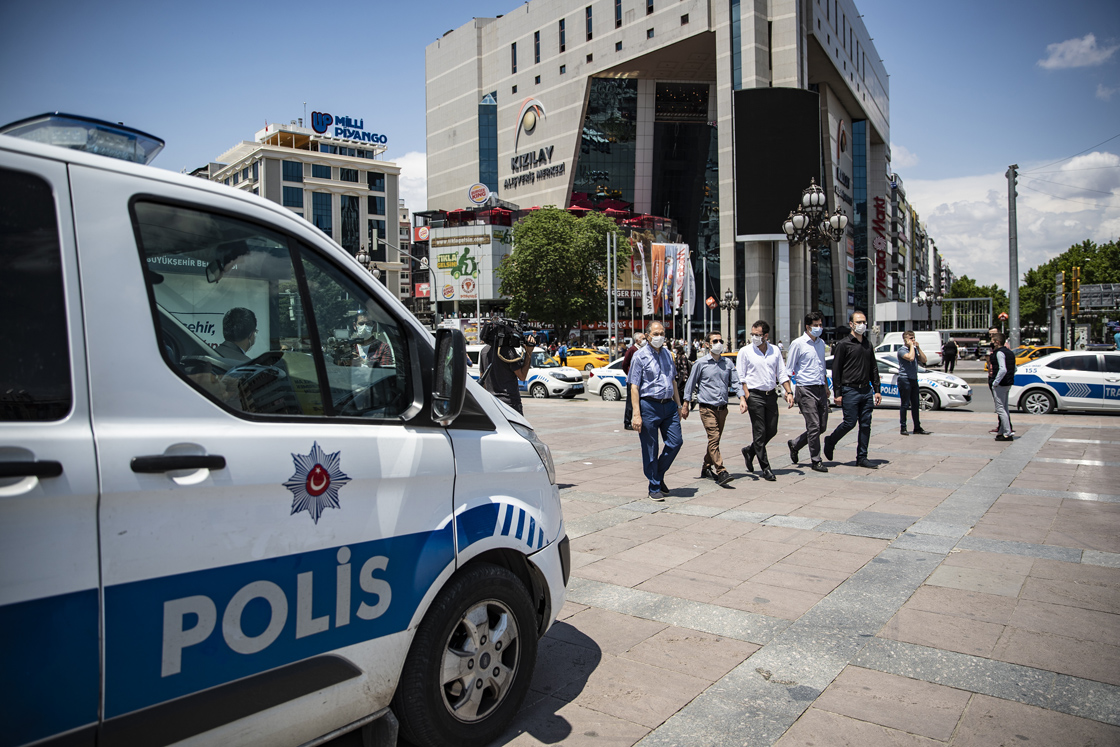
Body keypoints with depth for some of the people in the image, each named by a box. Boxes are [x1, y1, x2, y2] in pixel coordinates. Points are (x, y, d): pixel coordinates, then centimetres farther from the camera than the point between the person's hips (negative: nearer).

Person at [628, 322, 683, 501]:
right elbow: (634, 387, -9)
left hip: (669, 405, 6)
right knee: (650, 449, 2)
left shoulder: (667, 354, 13)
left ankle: (659, 476, 23)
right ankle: (654, 488, 16)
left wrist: (678, 405, 17)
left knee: (675, 442, 1)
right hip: (649, 405, -5)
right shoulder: (640, 356, -6)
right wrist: (636, 414, -16)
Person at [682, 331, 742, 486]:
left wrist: (742, 399, -6)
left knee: (715, 439, 12)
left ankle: (706, 468, 28)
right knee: (713, 439, -14)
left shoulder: (728, 363, 10)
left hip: (722, 408, 5)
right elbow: (690, 384, 4)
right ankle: (721, 472, -18)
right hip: (707, 408, -5)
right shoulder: (701, 363, -1)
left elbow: (735, 383, 10)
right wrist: (685, 405, 3)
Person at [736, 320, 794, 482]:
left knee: (772, 431, 7)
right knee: (760, 433, -3)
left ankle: (749, 451, 31)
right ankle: (765, 468, 5)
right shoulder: (745, 352, -3)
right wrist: (746, 397, -13)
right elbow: (741, 377, -5)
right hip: (755, 395, -4)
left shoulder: (775, 351, 8)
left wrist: (789, 392, 1)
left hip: (771, 395, 5)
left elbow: (782, 374, 12)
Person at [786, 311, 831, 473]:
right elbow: (788, 369, -6)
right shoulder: (798, 344, -6)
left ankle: (794, 444, 28)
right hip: (806, 390, -7)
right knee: (814, 426, -6)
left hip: (820, 389, 7)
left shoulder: (821, 343, 15)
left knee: (822, 426, 8)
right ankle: (816, 461, 5)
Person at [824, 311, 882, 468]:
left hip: (866, 390, 6)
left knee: (866, 425, 4)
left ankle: (862, 458, 11)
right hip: (850, 390, -6)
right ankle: (830, 441, 21)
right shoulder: (843, 344, -5)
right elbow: (836, 370, -7)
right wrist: (837, 393, -11)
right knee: (850, 423, -5)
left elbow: (873, 369, 20)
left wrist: (876, 390, 13)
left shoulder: (868, 345, 15)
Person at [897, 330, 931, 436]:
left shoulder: (914, 349, 16)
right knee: (905, 404, -4)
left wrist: (918, 347, 2)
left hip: (914, 379, 7)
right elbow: (911, 357, -25)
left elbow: (923, 360, 8)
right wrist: (911, 346, -12)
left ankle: (917, 428, 15)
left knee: (916, 404, 9)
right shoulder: (901, 350, -8)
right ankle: (903, 428, 2)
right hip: (905, 379, -7)